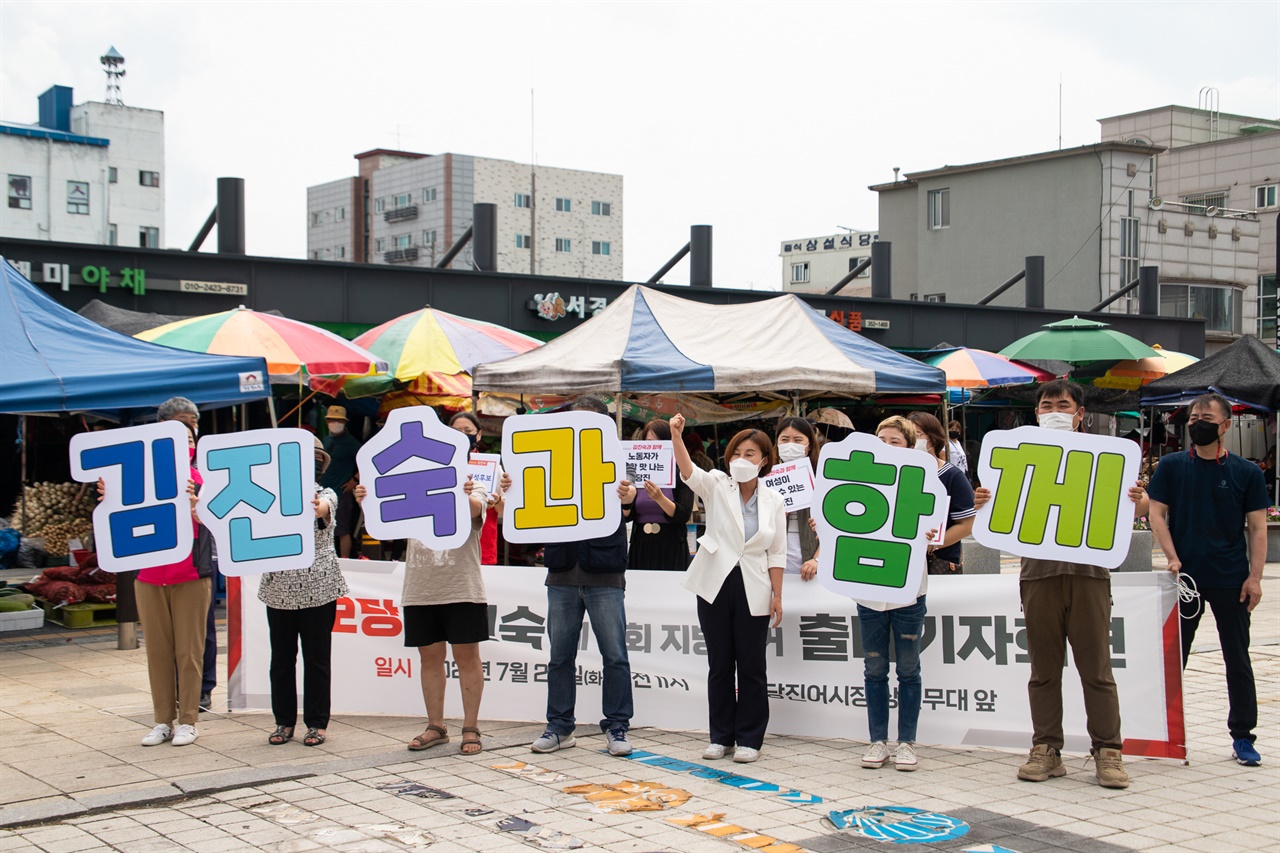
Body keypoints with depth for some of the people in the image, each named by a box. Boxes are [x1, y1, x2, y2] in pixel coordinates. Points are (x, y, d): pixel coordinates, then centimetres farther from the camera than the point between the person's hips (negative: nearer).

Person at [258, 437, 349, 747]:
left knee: (317, 658, 3)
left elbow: (324, 508, -23)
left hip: (319, 589, -2)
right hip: (279, 589, 2)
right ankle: (284, 721, 18)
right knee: (281, 658, 7)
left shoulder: (326, 495, -1)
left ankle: (317, 723, 12)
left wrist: (316, 508, -49)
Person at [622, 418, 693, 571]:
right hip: (641, 549, 3)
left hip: (671, 551, -3)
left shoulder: (681, 474, -2)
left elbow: (684, 515, -11)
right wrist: (626, 502, -15)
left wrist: (660, 498, -27)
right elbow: (627, 517, 6)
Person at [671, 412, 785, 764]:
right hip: (716, 585, 0)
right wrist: (676, 436, -37)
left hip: (753, 591, 0)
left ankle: (749, 738, 11)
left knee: (751, 666, 2)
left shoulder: (773, 501, 4)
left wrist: (778, 595, -2)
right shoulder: (717, 486, 1)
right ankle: (721, 736, 17)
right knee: (719, 665, 7)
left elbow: (777, 553, 5)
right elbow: (689, 472, -19)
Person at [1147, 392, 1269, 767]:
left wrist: (1254, 577, -8)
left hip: (1231, 581, 0)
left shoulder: (1247, 473, 2)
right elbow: (1157, 514, 1)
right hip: (1185, 577, 0)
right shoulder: (1171, 466, 3)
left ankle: (1243, 737, 15)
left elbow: (1258, 528, 1)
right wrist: (1172, 558, -11)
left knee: (1238, 659, 6)